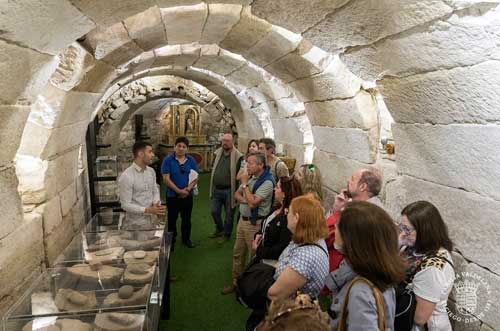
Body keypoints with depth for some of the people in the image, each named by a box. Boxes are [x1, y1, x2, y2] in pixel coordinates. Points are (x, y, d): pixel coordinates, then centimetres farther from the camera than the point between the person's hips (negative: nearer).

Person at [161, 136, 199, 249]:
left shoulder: (191, 160, 2)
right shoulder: (168, 160, -8)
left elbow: (195, 177, 1)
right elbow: (166, 179, -13)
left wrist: (188, 189, -15)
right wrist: (179, 191, -17)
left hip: (188, 195, 3)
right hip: (172, 195, -3)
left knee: (187, 218, 15)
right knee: (172, 219, 9)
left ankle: (186, 239, 32)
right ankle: (171, 240, 25)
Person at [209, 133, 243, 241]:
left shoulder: (237, 156, -13)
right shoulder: (218, 153, 6)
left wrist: (237, 190, -15)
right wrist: (212, 187, 13)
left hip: (228, 190, -5)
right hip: (216, 189, 6)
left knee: (229, 214, 9)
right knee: (215, 212, 15)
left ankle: (226, 235, 27)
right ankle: (219, 230, 39)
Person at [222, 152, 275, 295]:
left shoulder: (267, 182, -20)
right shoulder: (252, 177, 7)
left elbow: (252, 203, -26)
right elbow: (237, 194, 12)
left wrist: (245, 183, -17)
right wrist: (244, 199, -11)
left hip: (255, 224, -8)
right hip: (243, 219, 9)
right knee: (237, 253, 18)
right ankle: (236, 282, 34)